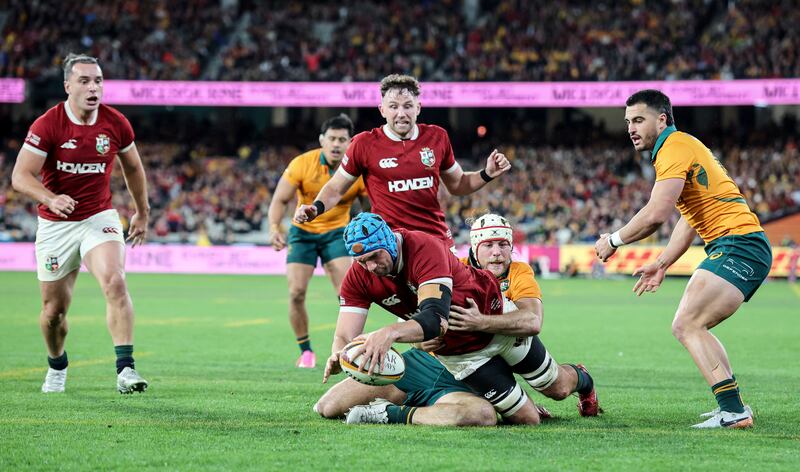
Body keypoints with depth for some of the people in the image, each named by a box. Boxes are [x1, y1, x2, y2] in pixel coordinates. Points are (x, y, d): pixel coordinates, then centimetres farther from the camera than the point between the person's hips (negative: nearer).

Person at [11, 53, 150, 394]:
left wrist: (142, 213, 22)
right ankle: (56, 366, 37)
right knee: (54, 309, 7)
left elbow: (133, 168, 14)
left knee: (114, 281, -26)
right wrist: (51, 199, -34)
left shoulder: (116, 124, -4)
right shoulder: (47, 125, -13)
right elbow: (21, 176, -16)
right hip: (55, 225, 0)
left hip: (99, 218, 1)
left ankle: (125, 369, -28)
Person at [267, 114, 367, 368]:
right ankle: (305, 351, 8)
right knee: (296, 293, -10)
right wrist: (275, 228, -27)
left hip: (336, 233, 0)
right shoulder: (302, 164, -17)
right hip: (303, 232, 0)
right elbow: (280, 200, -11)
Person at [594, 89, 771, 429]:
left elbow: (656, 214, -21)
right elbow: (690, 218, 27)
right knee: (691, 327, 16)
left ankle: (733, 411, -24)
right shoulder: (680, 147, 21)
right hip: (732, 248, 11)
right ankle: (733, 407, 17)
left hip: (738, 245, -11)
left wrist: (613, 240, -8)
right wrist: (662, 264, 25)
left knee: (687, 325, -19)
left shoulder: (675, 147, -11)